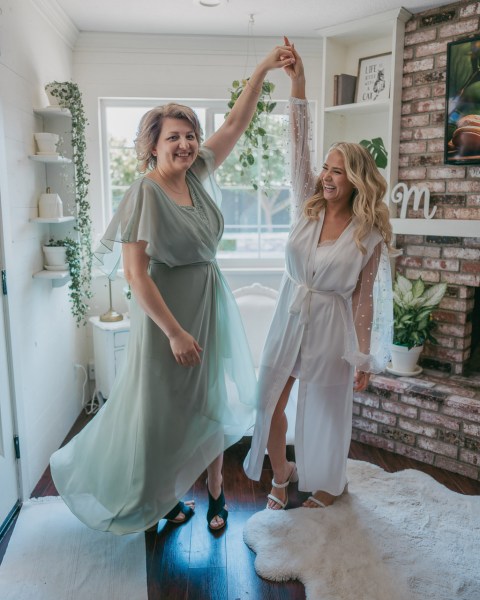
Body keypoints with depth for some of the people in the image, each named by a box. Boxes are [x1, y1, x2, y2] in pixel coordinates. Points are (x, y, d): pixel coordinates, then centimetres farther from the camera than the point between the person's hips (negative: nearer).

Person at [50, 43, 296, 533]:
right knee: (165, 410, 9)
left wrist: (263, 69, 3)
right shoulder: (145, 192, -17)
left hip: (211, 304, 7)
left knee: (213, 403, 15)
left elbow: (236, 123, 10)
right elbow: (135, 273, -21)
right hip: (167, 310, -7)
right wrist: (175, 331, -20)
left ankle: (215, 492, 35)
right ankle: (160, 497, 35)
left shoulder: (198, 174, 3)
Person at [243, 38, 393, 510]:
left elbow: (365, 299, -7)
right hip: (289, 319, 4)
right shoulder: (307, 207, -2)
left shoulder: (370, 236, -10)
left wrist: (365, 358, -5)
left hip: (331, 329, -3)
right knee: (269, 404, 8)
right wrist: (298, 86, -20)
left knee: (326, 411, 12)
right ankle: (281, 473, 36)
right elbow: (299, 148, -10)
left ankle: (329, 484, 39)